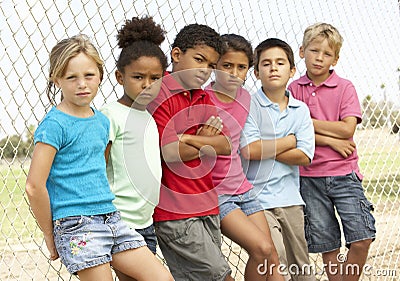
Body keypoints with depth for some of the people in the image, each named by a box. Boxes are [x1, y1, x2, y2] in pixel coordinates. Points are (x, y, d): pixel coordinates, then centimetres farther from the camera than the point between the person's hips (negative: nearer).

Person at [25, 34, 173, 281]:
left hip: (111, 216, 7)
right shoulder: (54, 124, -11)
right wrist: (50, 237, -8)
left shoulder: (102, 121, 11)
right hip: (75, 224, -7)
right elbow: (34, 186, -15)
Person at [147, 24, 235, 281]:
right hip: (175, 212, -8)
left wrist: (187, 138, -10)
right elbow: (172, 153, -17)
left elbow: (226, 145, 4)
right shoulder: (160, 96, -9)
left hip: (207, 206, 8)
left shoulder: (204, 99, 16)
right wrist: (206, 140, 0)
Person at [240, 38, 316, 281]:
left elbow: (304, 157, -2)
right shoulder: (249, 105, -3)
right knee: (275, 254, -22)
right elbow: (250, 150, -16)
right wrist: (289, 141, -4)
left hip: (290, 197, 5)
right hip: (256, 196, -4)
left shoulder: (300, 110, 8)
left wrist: (265, 148, -9)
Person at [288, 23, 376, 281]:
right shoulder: (294, 89, 4)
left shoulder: (345, 87, 1)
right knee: (327, 244, 8)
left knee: (361, 239, -10)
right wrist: (330, 140, -13)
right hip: (309, 176, 1)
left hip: (343, 173, -1)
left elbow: (347, 128, -11)